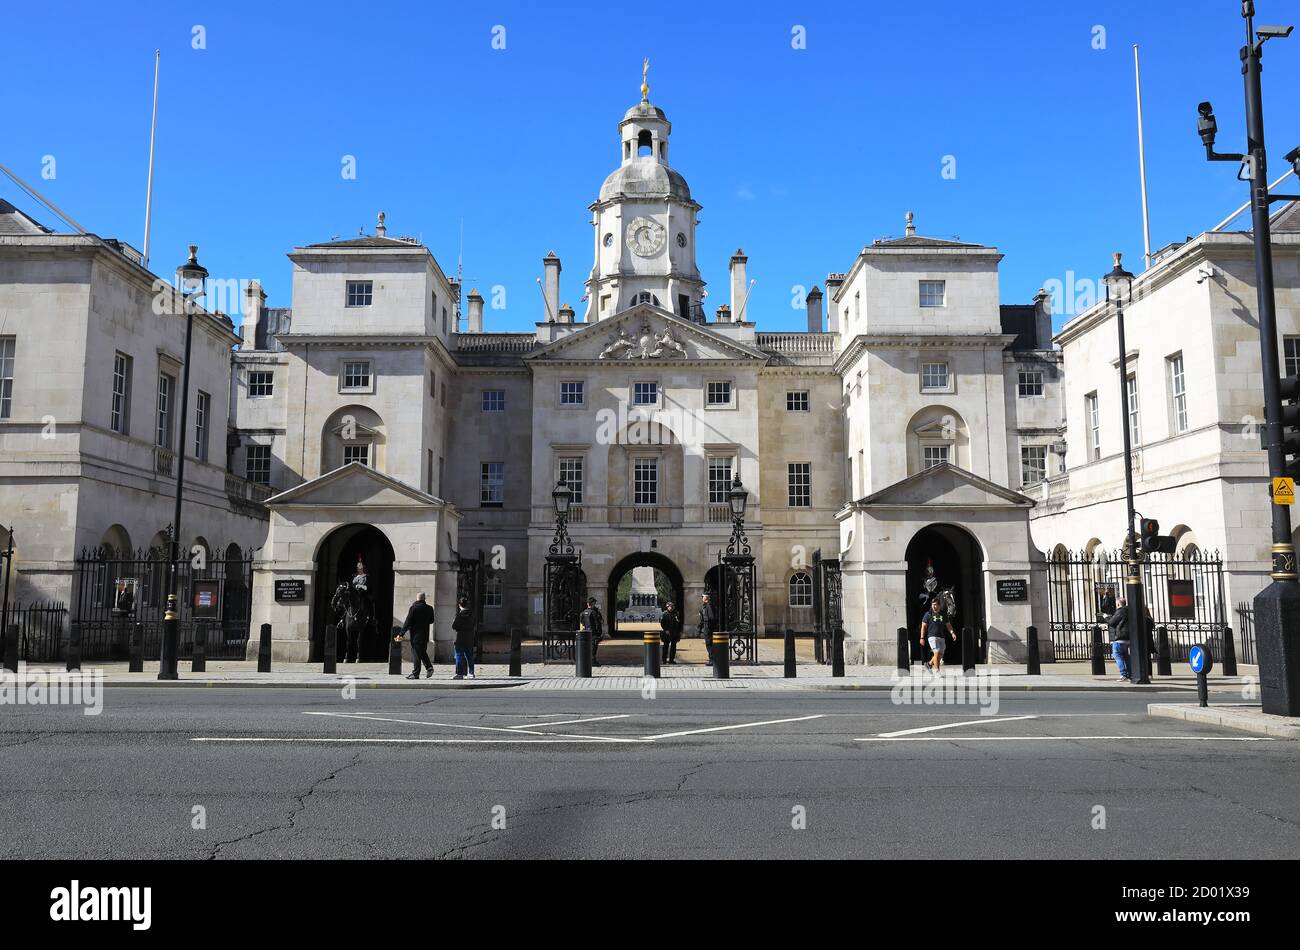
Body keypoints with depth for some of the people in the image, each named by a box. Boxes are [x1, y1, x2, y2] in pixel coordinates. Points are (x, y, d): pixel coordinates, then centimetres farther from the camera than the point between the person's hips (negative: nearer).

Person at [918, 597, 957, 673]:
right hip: (932, 636, -5)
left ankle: (930, 664, 33)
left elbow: (948, 625, 12)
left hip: (941, 637, 5)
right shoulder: (928, 614, 0)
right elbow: (923, 626, 0)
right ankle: (937, 671, -14)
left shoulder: (943, 615, 11)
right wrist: (922, 638, -5)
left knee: (940, 655, 9)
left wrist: (952, 633, -6)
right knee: (937, 652, -17)